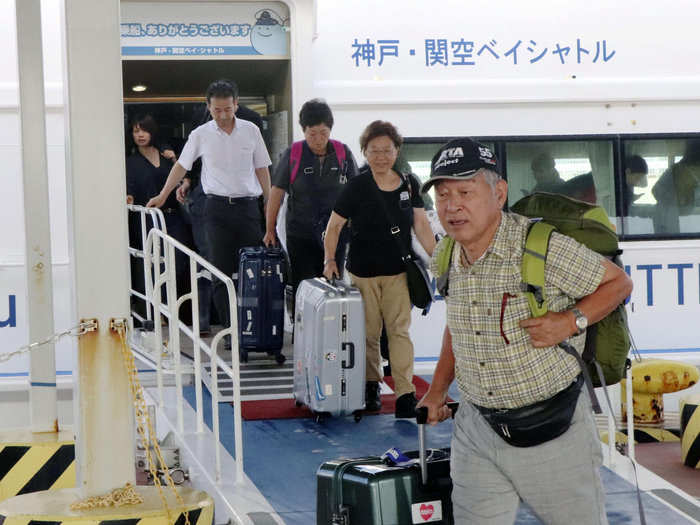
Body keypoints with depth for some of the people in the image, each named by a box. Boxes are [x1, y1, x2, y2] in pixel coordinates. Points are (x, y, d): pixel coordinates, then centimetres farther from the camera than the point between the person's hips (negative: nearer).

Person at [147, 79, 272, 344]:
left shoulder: (250, 131, 5)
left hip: (248, 205, 1)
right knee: (222, 273, -4)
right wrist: (162, 195, 15)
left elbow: (262, 169, 12)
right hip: (218, 208, -1)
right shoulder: (201, 134, 3)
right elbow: (181, 166, 14)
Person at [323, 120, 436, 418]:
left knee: (400, 330, -3)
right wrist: (330, 260, -9)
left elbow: (421, 225, 6)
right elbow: (334, 226, -1)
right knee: (369, 332, 7)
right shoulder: (357, 187, -7)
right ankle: (371, 385, 26)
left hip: (399, 271, 1)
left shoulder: (409, 184, 2)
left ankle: (405, 395, -6)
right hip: (363, 272, -1)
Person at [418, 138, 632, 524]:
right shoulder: (444, 261, 2)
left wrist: (571, 321, -20)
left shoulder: (545, 247, -17)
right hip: (476, 430, 5)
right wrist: (437, 390, 19)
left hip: (552, 431, -4)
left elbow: (618, 282, -5)